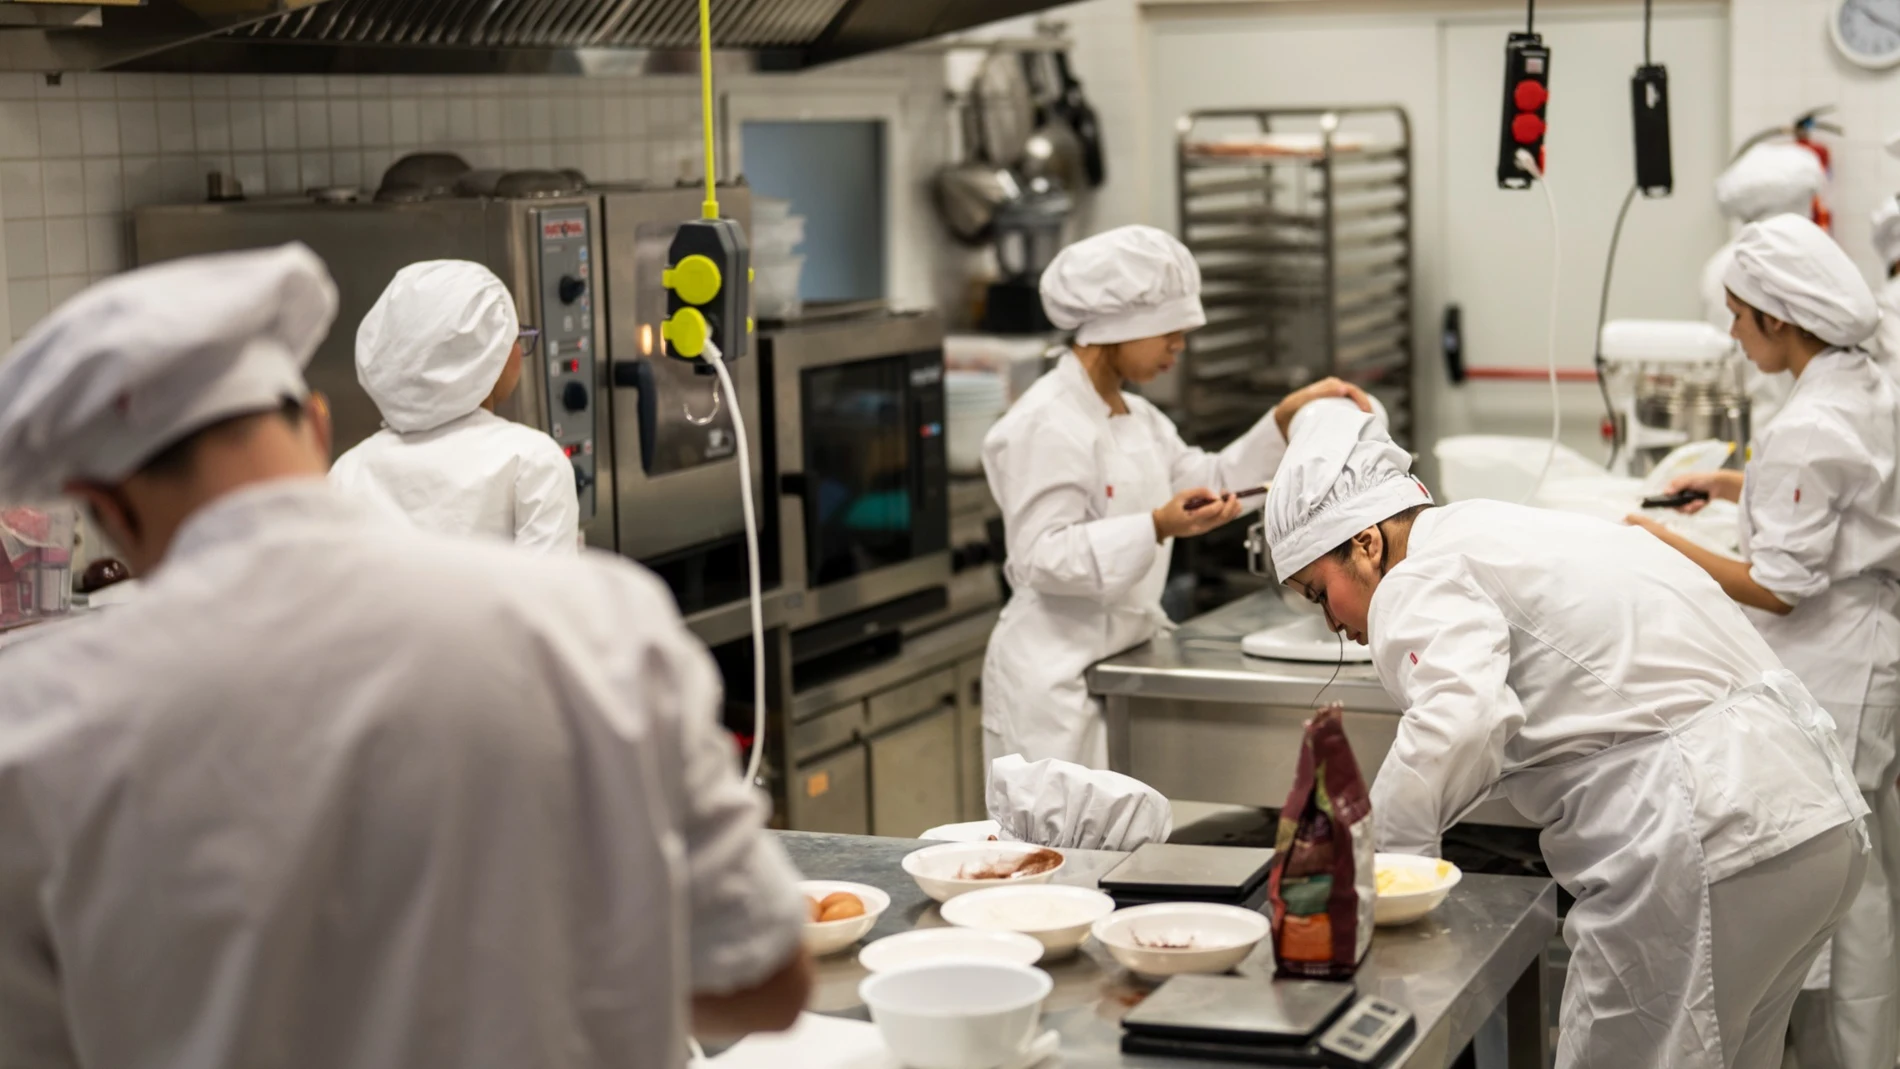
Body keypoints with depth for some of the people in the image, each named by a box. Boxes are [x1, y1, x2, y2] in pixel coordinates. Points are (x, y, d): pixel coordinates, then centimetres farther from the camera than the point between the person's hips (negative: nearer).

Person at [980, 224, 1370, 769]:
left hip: (1122, 656, 9)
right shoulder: (1046, 424, -16)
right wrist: (1158, 528, -32)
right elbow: (1041, 557, -21)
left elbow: (1208, 480, 20)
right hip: (1059, 678, -9)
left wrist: (1287, 418, 9)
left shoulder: (1137, 418, 14)